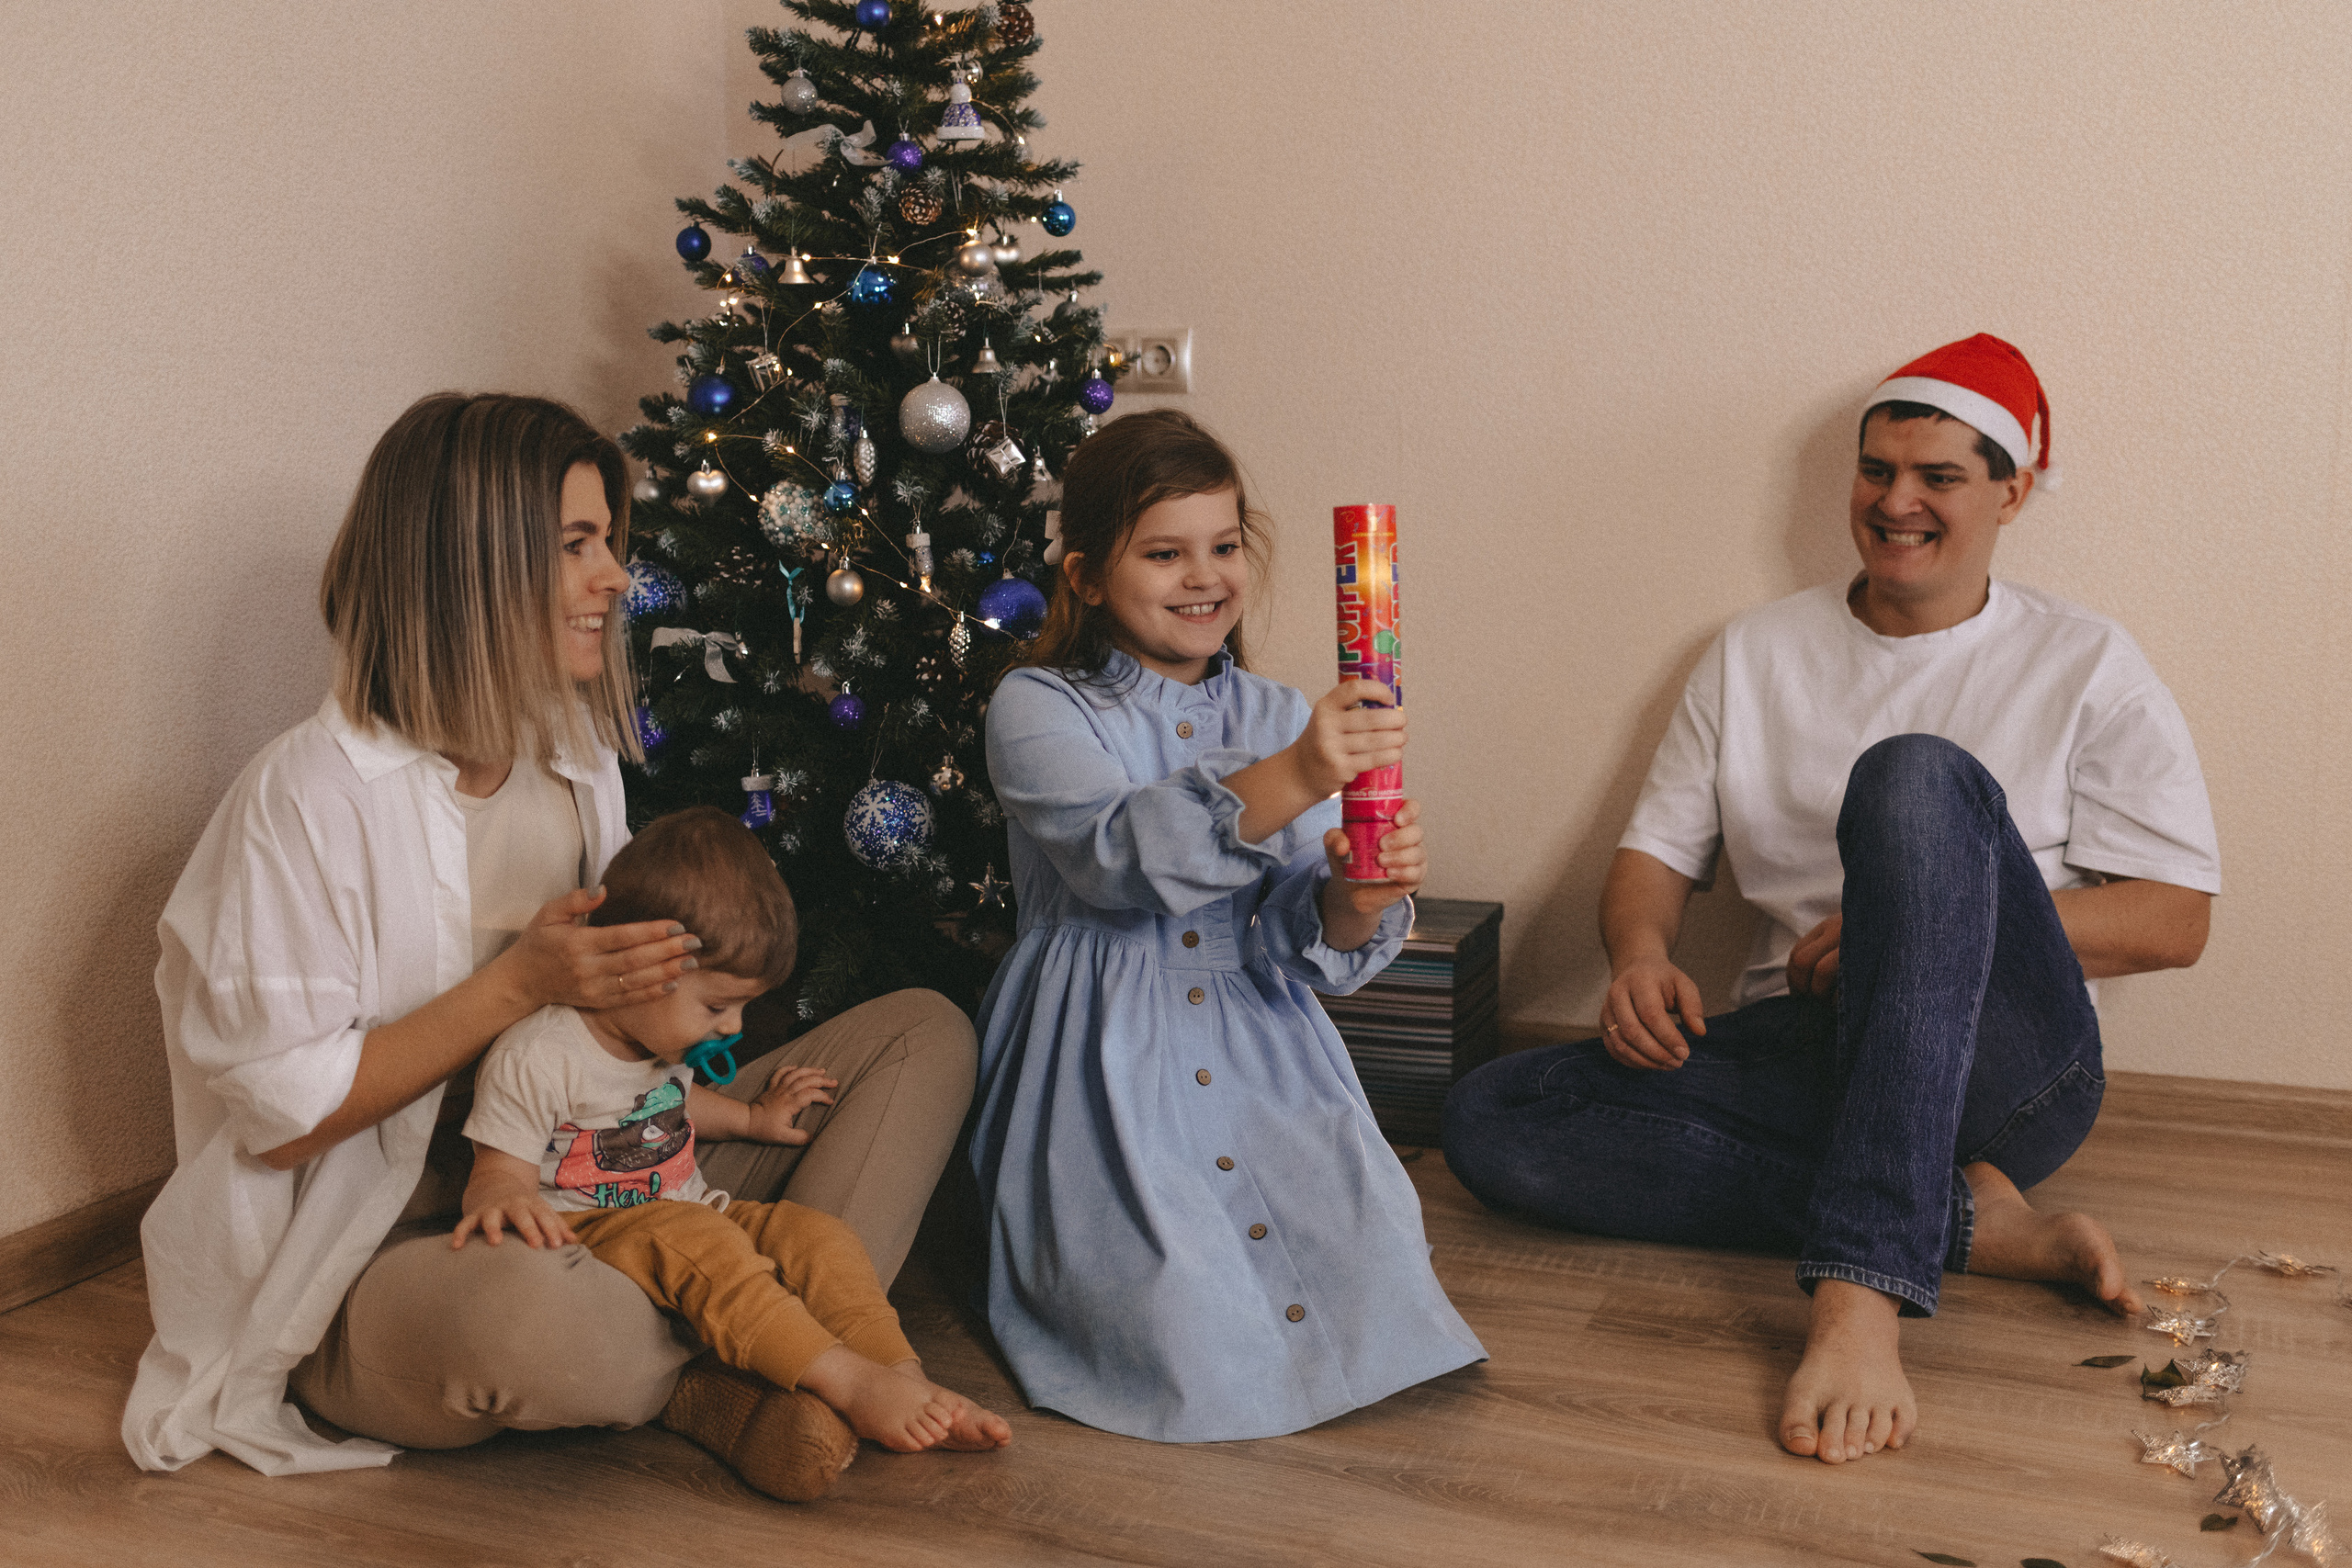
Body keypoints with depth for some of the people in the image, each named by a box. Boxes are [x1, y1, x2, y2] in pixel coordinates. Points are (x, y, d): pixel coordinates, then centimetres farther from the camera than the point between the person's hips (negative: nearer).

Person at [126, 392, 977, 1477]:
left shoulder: (577, 754, 7)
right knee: (531, 1314, -45)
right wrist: (518, 989, -24)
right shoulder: (312, 796, -17)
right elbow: (281, 1115, -18)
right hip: (382, 1254, -7)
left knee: (925, 1030, 0)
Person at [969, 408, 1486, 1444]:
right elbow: (1120, 856, -25)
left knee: (1376, 1293, -12)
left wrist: (1353, 902, -25)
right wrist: (1284, 782, -40)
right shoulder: (1037, 709, -3)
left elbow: (1300, 945, 0)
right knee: (1192, 1342, -18)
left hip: (1262, 1046, 4)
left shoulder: (1280, 718, 9)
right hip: (1106, 1063, -4)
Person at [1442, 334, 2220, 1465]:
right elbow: (1656, 852, 12)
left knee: (1915, 776, -33)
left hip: (1994, 1062, -3)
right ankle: (1964, 1220, -22)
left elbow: (2174, 921, 1)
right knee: (1489, 1120, -22)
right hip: (1805, 1052, 4)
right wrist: (1639, 954, -13)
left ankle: (1862, 1290, -42)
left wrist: (1930, 920, -13)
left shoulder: (2086, 667, 8)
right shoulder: (1756, 655, 16)